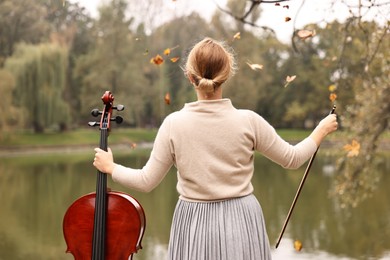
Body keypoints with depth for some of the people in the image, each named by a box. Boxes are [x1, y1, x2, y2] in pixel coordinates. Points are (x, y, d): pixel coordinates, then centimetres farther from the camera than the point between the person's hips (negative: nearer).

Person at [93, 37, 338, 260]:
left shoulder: (174, 124, -10)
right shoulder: (248, 121, -11)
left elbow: (146, 181, -4)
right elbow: (292, 158, 2)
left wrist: (110, 167, 14)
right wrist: (321, 130, 18)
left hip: (195, 224, 0)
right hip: (241, 222, 0)